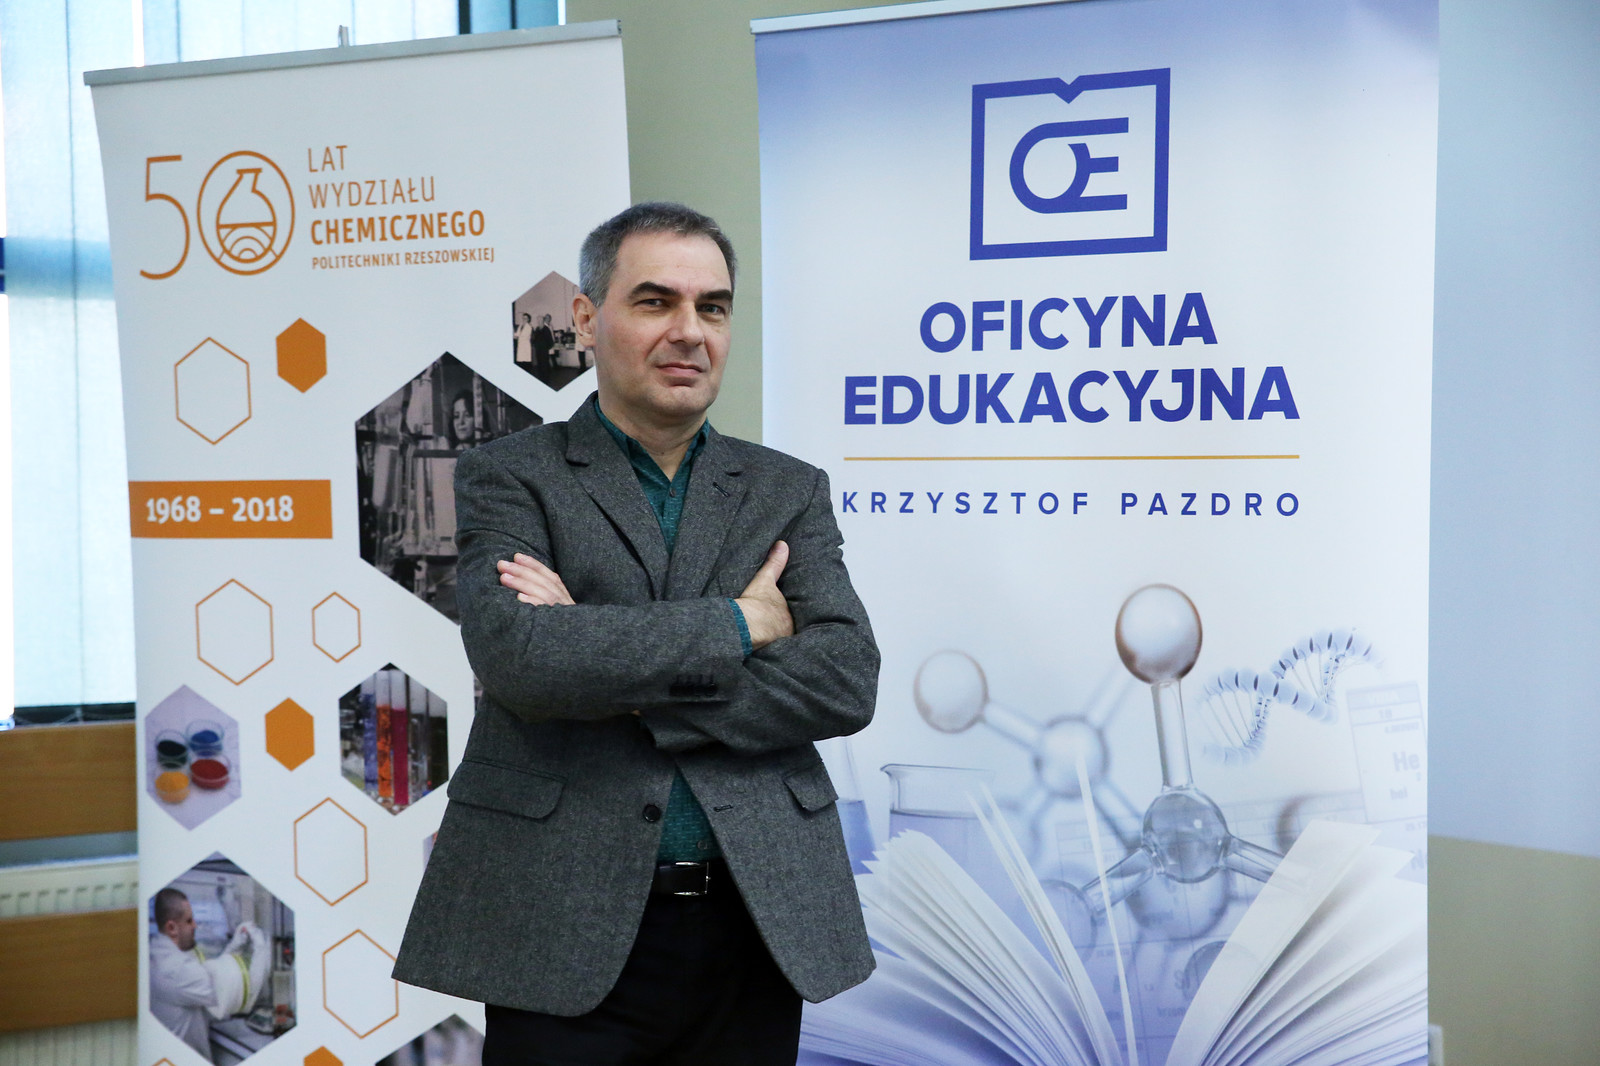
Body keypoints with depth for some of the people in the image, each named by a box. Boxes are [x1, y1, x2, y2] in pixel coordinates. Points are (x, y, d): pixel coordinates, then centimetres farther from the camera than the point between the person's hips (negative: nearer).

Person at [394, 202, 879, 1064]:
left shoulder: (789, 492, 8)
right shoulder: (506, 478, 1)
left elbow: (846, 681, -5)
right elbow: (518, 657, -17)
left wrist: (619, 679, -13)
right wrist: (738, 623, -11)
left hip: (758, 925, 3)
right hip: (566, 933, -2)